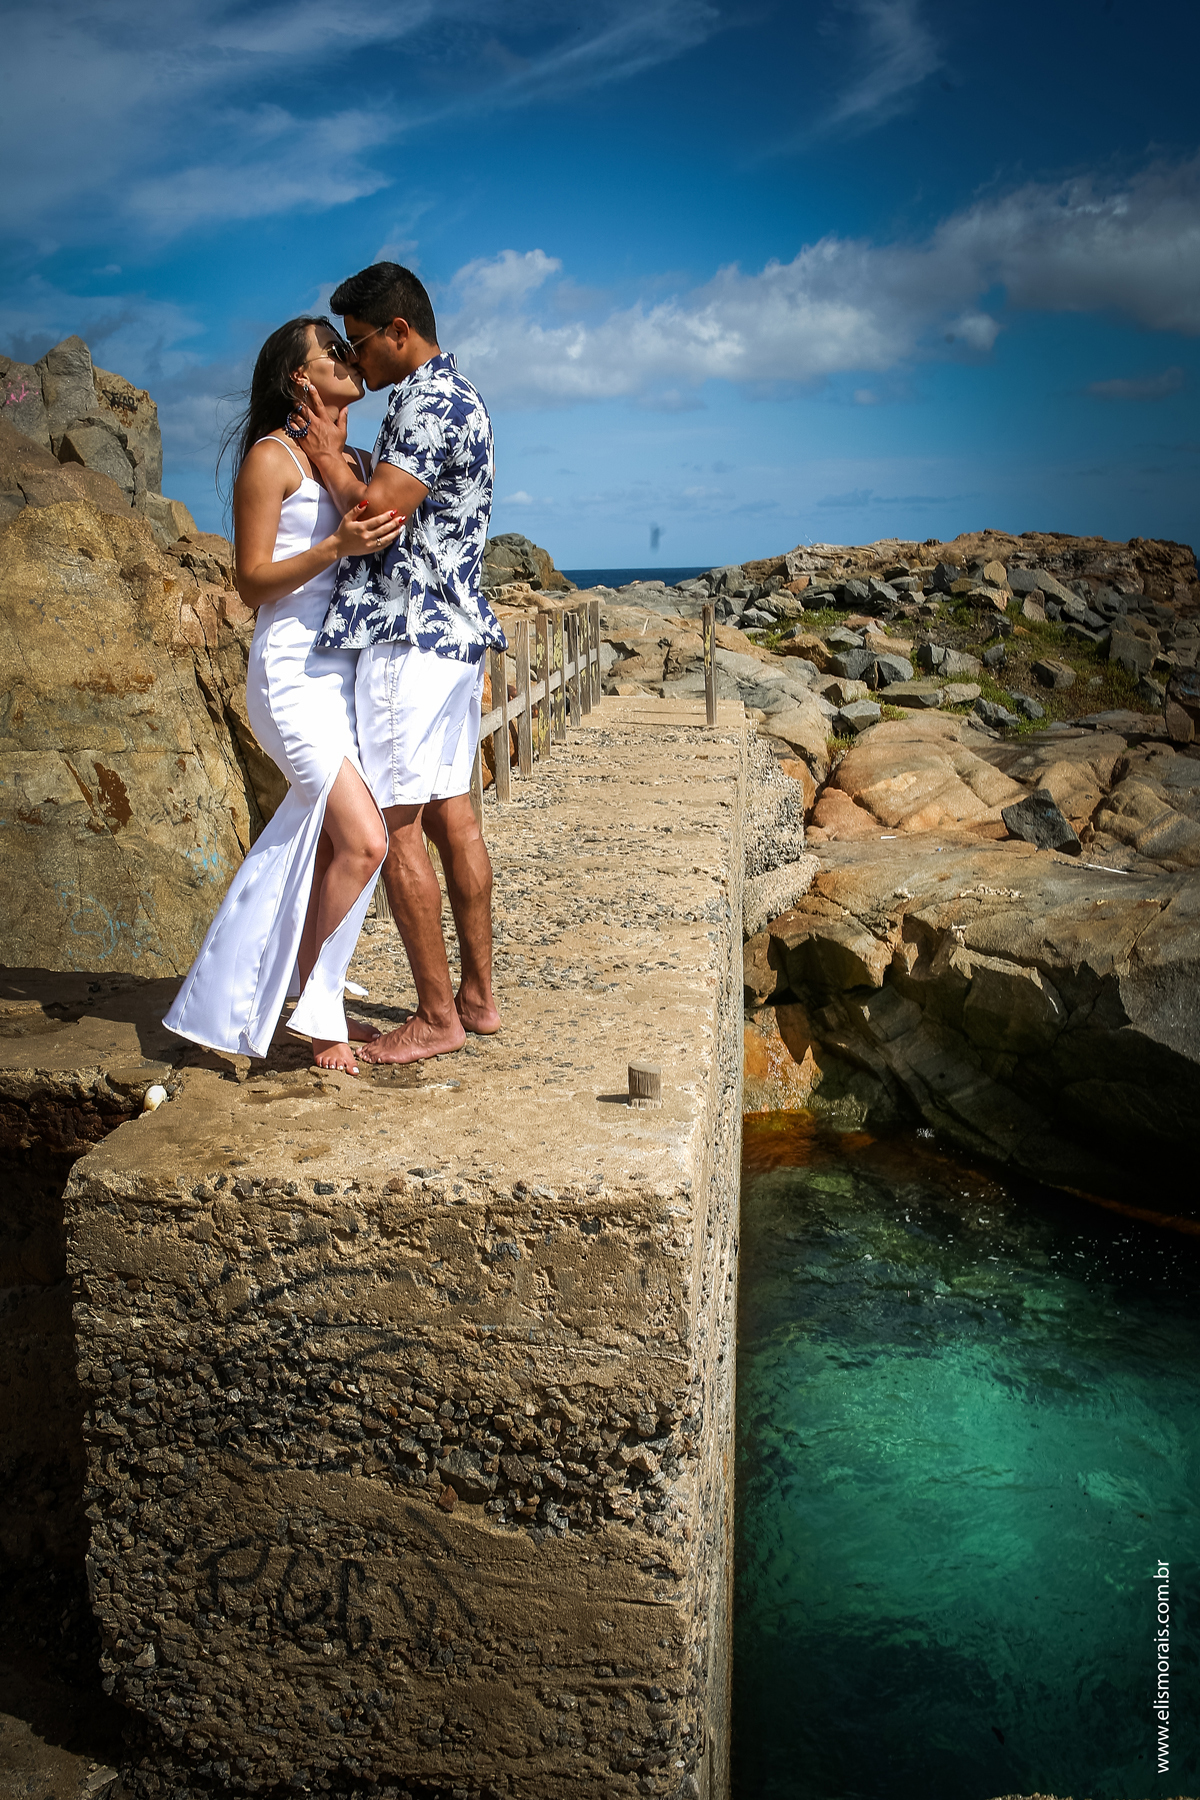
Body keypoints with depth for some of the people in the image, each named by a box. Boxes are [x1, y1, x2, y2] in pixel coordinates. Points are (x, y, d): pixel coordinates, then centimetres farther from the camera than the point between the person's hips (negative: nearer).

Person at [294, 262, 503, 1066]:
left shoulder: (429, 402, -13)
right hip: (456, 634, 10)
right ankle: (477, 996, 17)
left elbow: (376, 510, -22)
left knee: (394, 824, -6)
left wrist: (330, 457, -5)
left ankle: (437, 1016, -1)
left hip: (411, 637, -10)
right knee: (451, 814, 11)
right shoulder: (455, 397, 20)